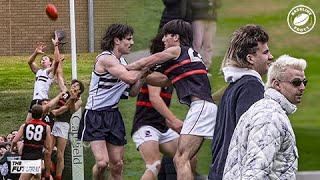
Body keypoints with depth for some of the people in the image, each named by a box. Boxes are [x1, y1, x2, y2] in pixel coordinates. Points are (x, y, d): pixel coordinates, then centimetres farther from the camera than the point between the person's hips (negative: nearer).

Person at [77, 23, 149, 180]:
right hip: (95, 115, -8)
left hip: (113, 115, 8)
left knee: (117, 165, 6)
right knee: (102, 162, -20)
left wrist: (143, 75, 0)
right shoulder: (105, 58, -15)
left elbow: (132, 92, 14)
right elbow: (129, 78, -26)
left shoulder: (122, 62, 12)